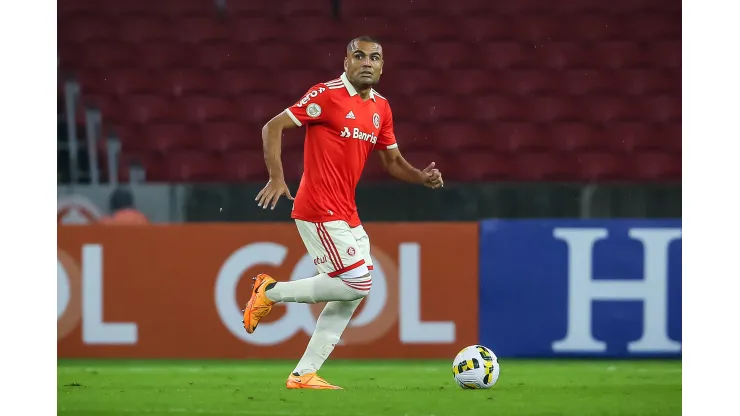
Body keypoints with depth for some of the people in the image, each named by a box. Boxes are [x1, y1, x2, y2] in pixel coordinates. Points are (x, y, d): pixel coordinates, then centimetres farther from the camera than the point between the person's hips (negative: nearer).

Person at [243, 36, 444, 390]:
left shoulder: (381, 108, 12)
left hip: (346, 214, 9)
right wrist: (277, 178, -21)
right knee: (357, 283, -15)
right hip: (320, 211, -9)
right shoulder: (327, 94, -10)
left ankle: (303, 374, 10)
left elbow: (393, 161, 21)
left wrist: (423, 177, 1)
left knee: (351, 294, 6)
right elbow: (273, 127, -10)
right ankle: (271, 291, 0)